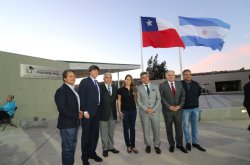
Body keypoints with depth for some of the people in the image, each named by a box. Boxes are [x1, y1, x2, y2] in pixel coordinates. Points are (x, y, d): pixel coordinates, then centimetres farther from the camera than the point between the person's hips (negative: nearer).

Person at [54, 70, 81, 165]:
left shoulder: (73, 90, 14)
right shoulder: (61, 90, -13)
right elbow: (61, 108, -22)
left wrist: (79, 113, 1)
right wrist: (77, 115, -18)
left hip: (74, 123, 8)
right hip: (67, 124, -8)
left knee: (72, 147, 18)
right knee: (67, 148, 3)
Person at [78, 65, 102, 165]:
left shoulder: (97, 83, 15)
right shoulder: (84, 81, -4)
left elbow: (98, 97, 14)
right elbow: (81, 96, -11)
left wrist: (99, 110, 7)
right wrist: (84, 111, -17)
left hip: (96, 112, 6)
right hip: (88, 112, -6)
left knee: (95, 134, 14)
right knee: (86, 134, 6)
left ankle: (92, 153, 30)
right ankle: (85, 156, 22)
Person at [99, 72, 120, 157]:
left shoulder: (115, 87, 6)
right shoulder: (100, 87, -9)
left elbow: (116, 98, 7)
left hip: (113, 113, 4)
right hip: (103, 113, -4)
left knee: (111, 132, 18)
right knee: (104, 133, 11)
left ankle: (111, 147, 35)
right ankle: (105, 149, 27)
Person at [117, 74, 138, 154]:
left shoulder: (134, 89, 5)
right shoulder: (121, 89, -4)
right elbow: (119, 101, -2)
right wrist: (119, 111, -7)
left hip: (133, 110, 3)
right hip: (125, 111, -3)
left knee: (132, 128, 10)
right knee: (126, 128, 8)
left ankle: (133, 145, 22)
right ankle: (128, 146, 22)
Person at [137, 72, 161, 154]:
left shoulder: (155, 87, 6)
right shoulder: (139, 88, 1)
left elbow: (159, 99, 1)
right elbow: (138, 101, -2)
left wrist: (153, 109, -10)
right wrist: (146, 109, -13)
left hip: (155, 112, 1)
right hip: (144, 112, -1)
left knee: (156, 130, 7)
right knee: (146, 130, 9)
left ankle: (157, 145, 28)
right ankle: (148, 145, 29)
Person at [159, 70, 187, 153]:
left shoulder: (179, 84, 6)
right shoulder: (162, 85, -4)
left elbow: (183, 96, 3)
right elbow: (161, 98, -9)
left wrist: (180, 106, -10)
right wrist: (169, 107, -16)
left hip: (178, 109, 3)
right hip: (167, 110, -2)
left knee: (179, 127, 9)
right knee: (169, 128, 9)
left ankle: (179, 144, 27)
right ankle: (171, 144, 26)